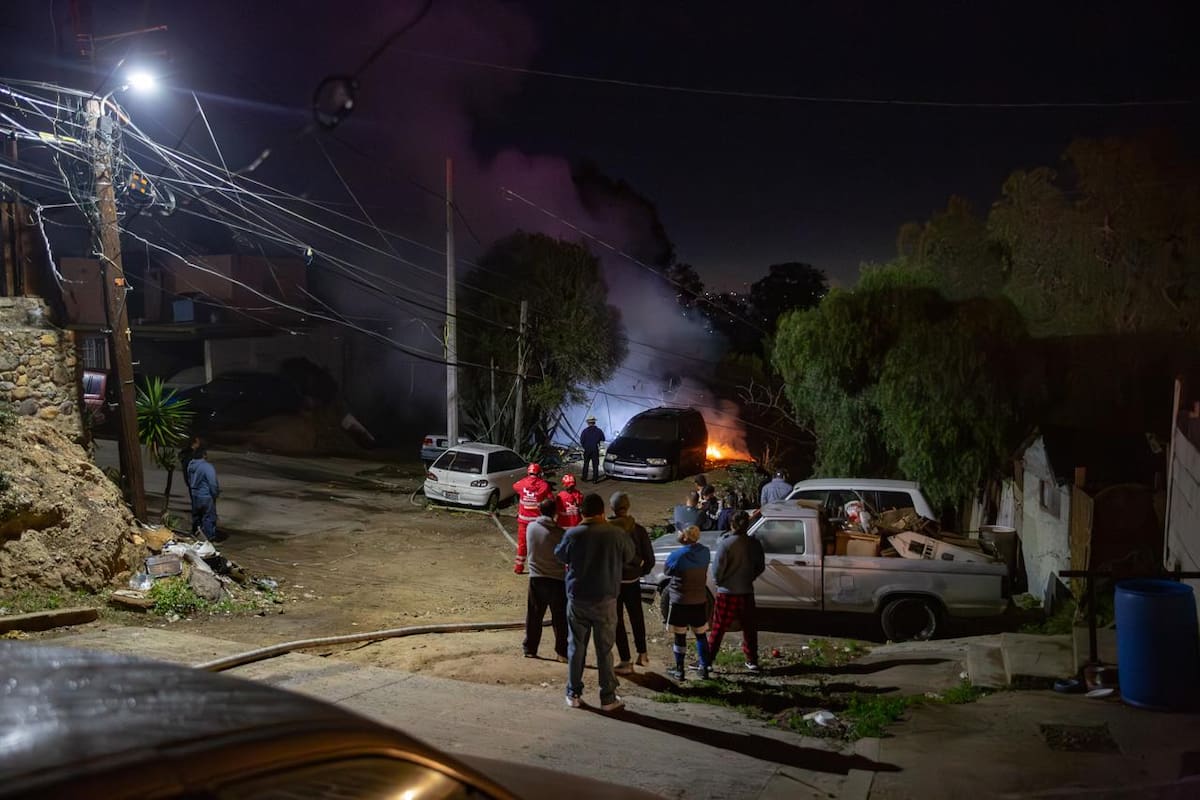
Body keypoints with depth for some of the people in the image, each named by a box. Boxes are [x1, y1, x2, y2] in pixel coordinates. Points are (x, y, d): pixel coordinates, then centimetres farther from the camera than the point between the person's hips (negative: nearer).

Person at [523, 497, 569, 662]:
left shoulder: (531, 527, -4)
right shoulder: (559, 533, -14)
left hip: (536, 578, 3)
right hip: (557, 579, -3)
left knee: (534, 616, 14)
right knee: (560, 618, 6)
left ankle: (529, 649, 21)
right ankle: (562, 652, 9)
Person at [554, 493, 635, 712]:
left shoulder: (572, 535, -10)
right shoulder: (617, 535, -12)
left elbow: (560, 555, 8)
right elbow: (629, 556, 5)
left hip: (577, 599, 1)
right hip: (605, 599, -1)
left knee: (576, 647, 13)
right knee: (604, 649, 8)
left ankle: (573, 694, 20)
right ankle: (608, 697, 14)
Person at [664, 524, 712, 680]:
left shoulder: (677, 555, -20)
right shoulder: (705, 552, -4)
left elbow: (667, 571, -3)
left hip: (681, 601, -4)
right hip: (700, 601, 4)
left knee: (680, 636, 6)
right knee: (700, 634, 15)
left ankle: (679, 671, 11)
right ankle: (704, 667, 19)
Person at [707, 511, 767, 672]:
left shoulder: (726, 544, -18)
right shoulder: (755, 543, -3)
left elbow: (717, 568, -15)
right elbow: (760, 567, 7)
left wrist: (718, 581, 4)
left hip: (727, 593, -4)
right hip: (747, 592, 4)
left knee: (718, 629, 5)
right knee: (749, 628, 16)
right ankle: (752, 661, 22)